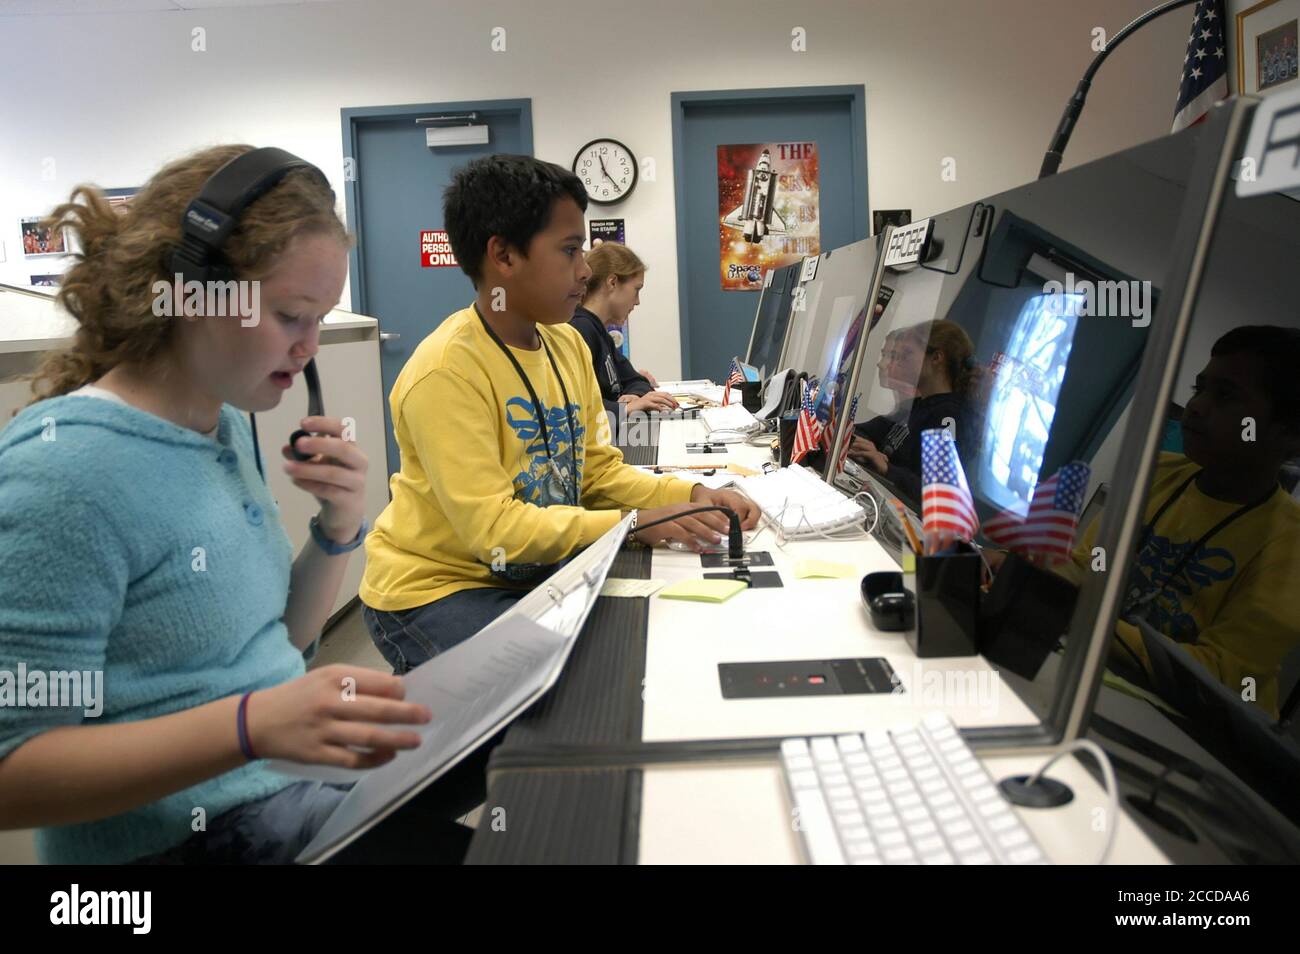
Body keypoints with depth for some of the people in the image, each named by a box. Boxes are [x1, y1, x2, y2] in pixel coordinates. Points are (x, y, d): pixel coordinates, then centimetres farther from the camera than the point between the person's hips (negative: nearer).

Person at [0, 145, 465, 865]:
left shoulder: (224, 423, 5)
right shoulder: (64, 466, -20)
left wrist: (338, 529, -6)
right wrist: (252, 725, -32)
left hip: (301, 770, 8)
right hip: (190, 831, -8)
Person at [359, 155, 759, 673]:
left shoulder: (567, 344, 3)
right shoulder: (446, 371, -22)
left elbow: (599, 469, 5)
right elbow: (491, 528, -26)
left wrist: (689, 495, -11)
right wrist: (637, 523, -29)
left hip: (533, 572, 7)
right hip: (436, 589, -7)